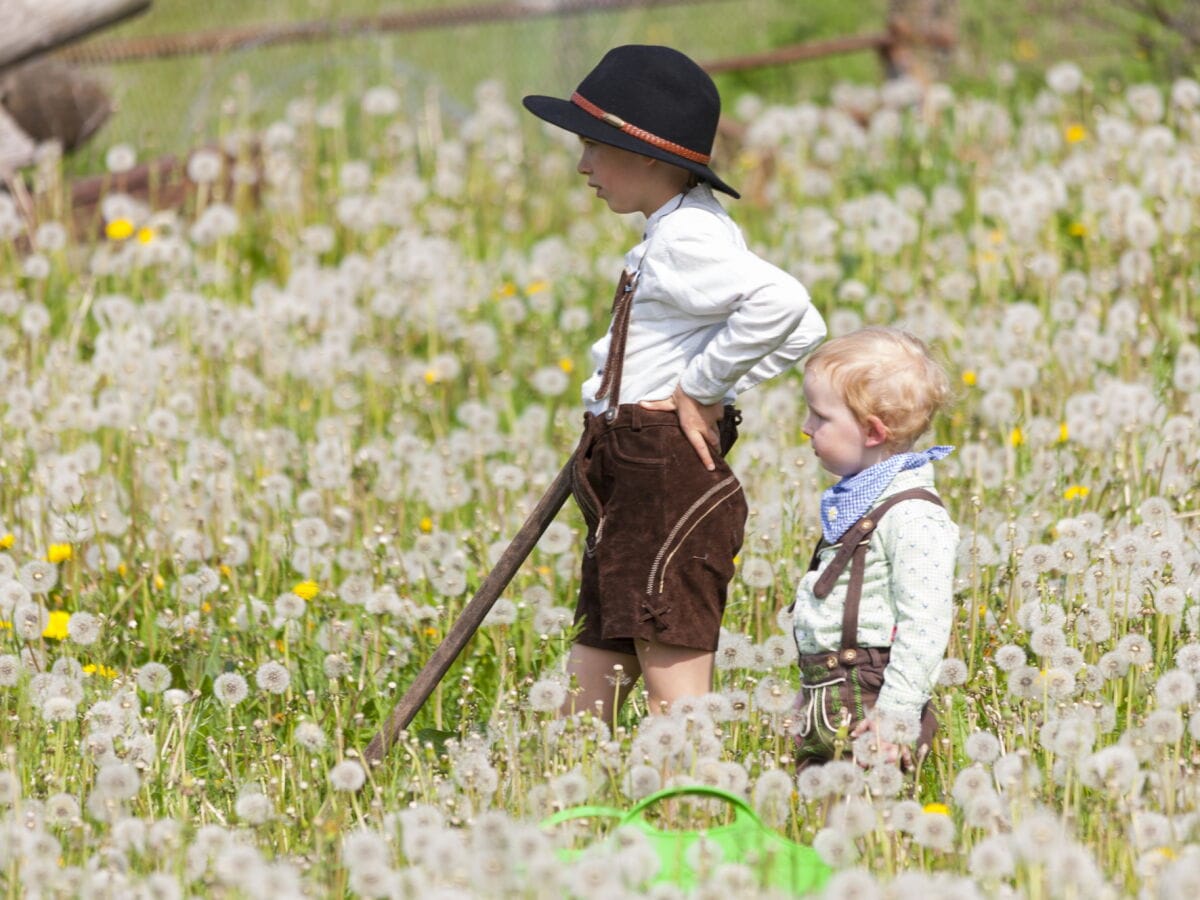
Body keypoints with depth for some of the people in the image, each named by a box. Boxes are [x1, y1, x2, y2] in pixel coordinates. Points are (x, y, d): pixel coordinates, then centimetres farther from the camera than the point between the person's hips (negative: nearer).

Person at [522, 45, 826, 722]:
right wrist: (718, 386, 6)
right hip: (633, 488, 11)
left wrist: (703, 387, -20)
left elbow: (782, 302, -33)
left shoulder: (682, 242, -15)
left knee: (673, 687, -10)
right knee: (592, 687, 13)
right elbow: (806, 332, 15)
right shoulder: (690, 233, 15)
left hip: (670, 483, -11)